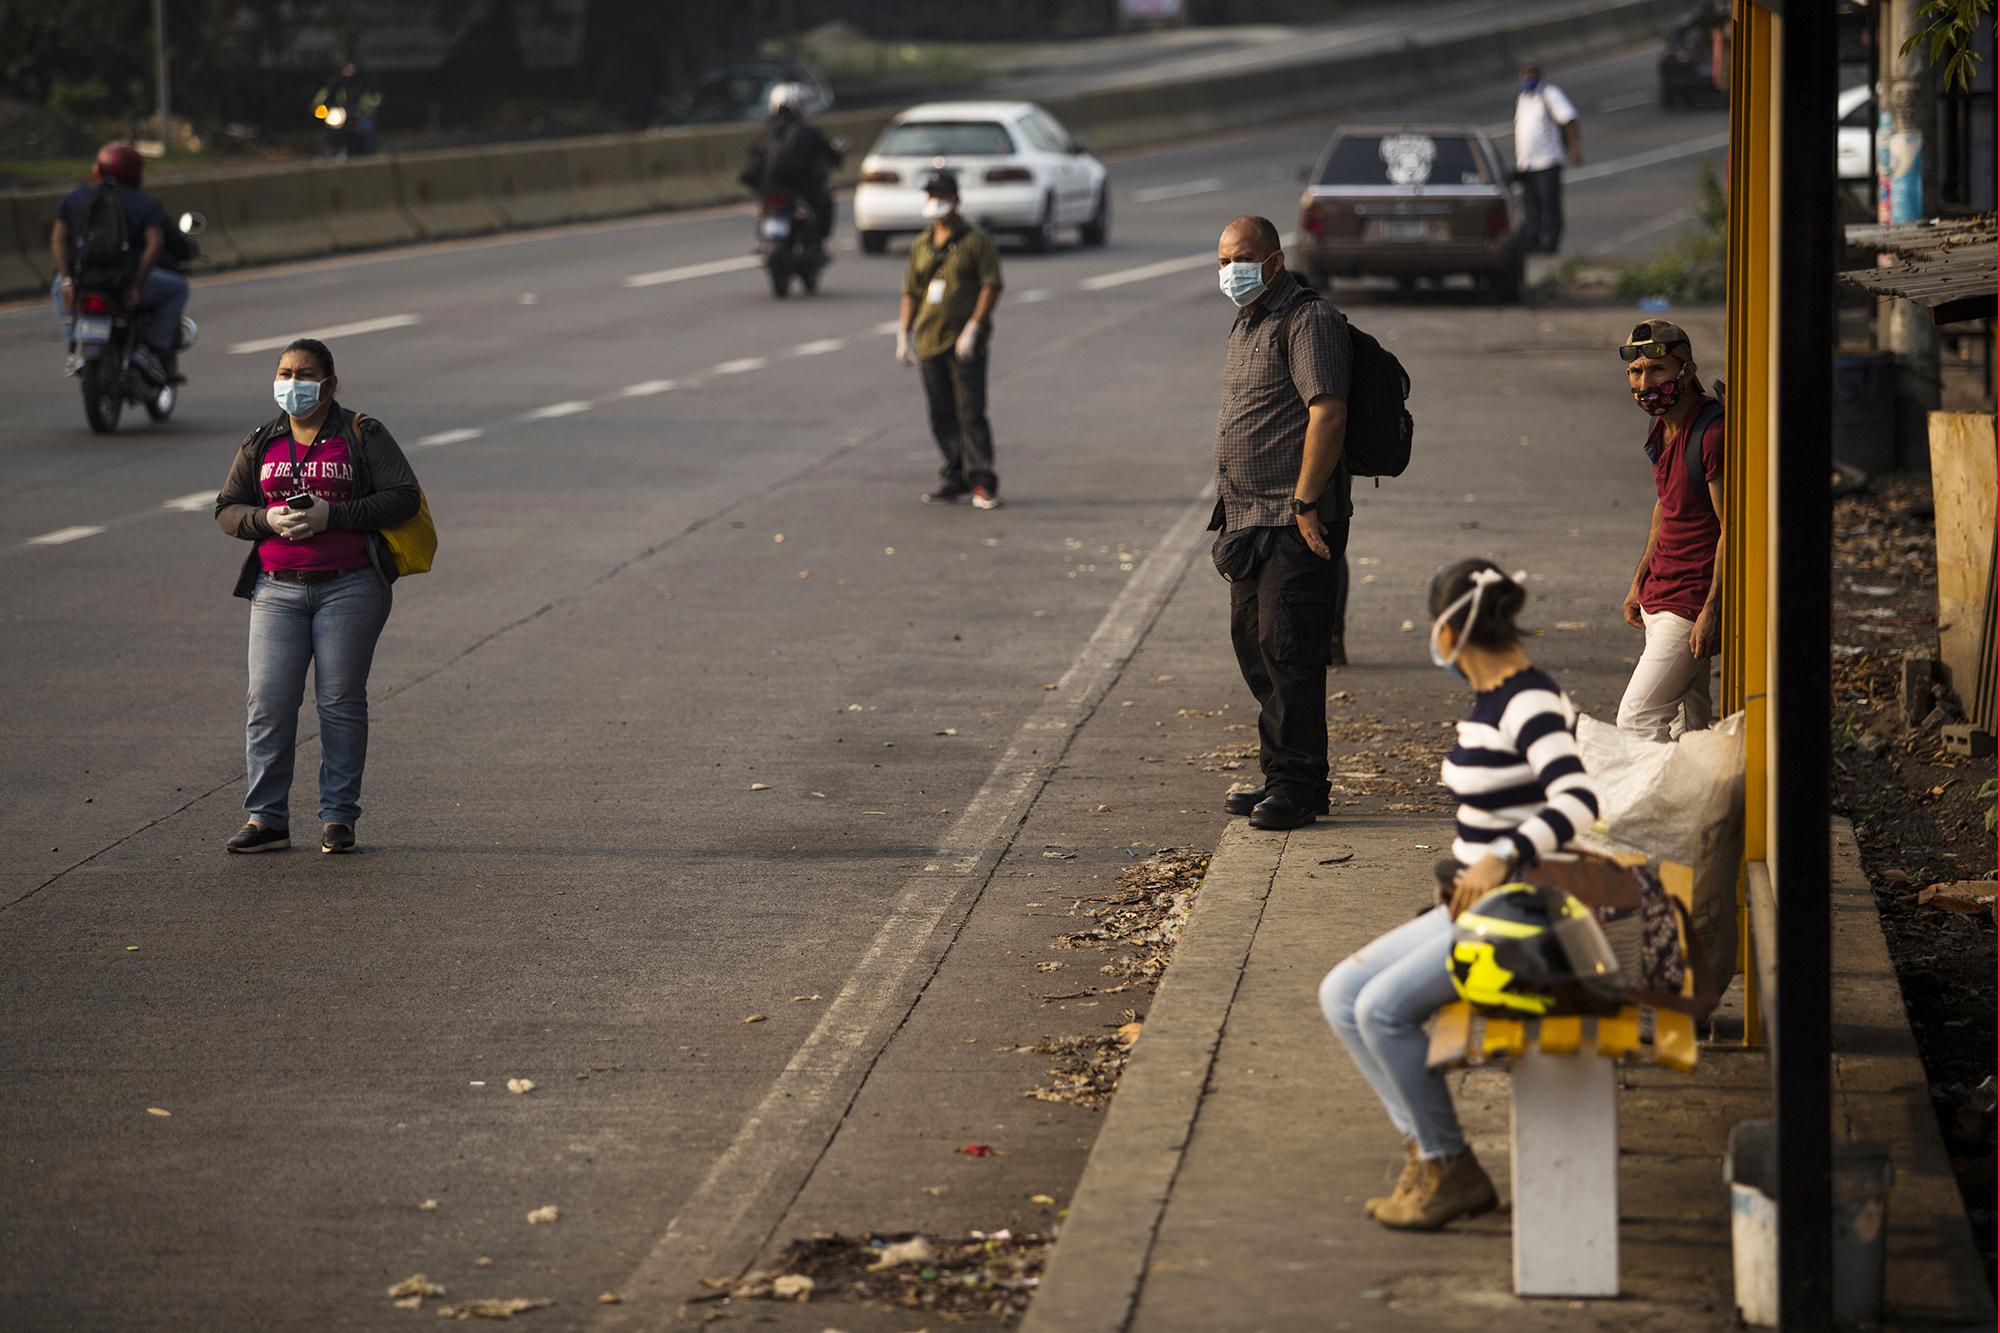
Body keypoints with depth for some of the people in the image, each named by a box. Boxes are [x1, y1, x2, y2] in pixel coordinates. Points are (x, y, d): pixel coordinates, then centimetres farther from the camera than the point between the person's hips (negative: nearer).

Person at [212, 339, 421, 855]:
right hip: (278, 591, 3)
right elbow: (227, 510, 12)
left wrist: (331, 515, -15)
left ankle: (338, 816, 6)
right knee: (269, 703, -4)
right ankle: (265, 818, -1)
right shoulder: (261, 444, 13)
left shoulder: (362, 436, 2)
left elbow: (404, 497, -7)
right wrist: (269, 519, -10)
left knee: (341, 702, -1)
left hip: (349, 589, -3)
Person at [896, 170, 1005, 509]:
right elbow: (911, 292, 19)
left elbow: (991, 286, -8)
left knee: (971, 412, -10)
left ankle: (982, 483, -10)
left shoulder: (976, 241, -3)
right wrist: (903, 335, 11)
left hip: (965, 344, -6)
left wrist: (973, 328, -16)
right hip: (929, 342, 6)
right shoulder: (920, 245, 15)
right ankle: (956, 480, 14)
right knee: (942, 416, 7)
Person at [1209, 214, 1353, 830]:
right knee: (1254, 644, 12)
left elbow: (1328, 413, -21)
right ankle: (1279, 776, 20)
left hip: (1297, 524, -10)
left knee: (1286, 648, -9)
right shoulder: (1247, 323, 19)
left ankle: (1299, 783, -3)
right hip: (1248, 520, 10)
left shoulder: (1308, 320, -12)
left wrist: (1306, 504, -24)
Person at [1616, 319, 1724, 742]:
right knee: (1688, 725, 11)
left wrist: (1711, 611, -21)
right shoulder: (1663, 428, 10)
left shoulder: (1712, 434, -20)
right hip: (1659, 596, 9)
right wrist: (1639, 581, 22)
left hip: (1692, 604, -9)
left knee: (1636, 720, -13)